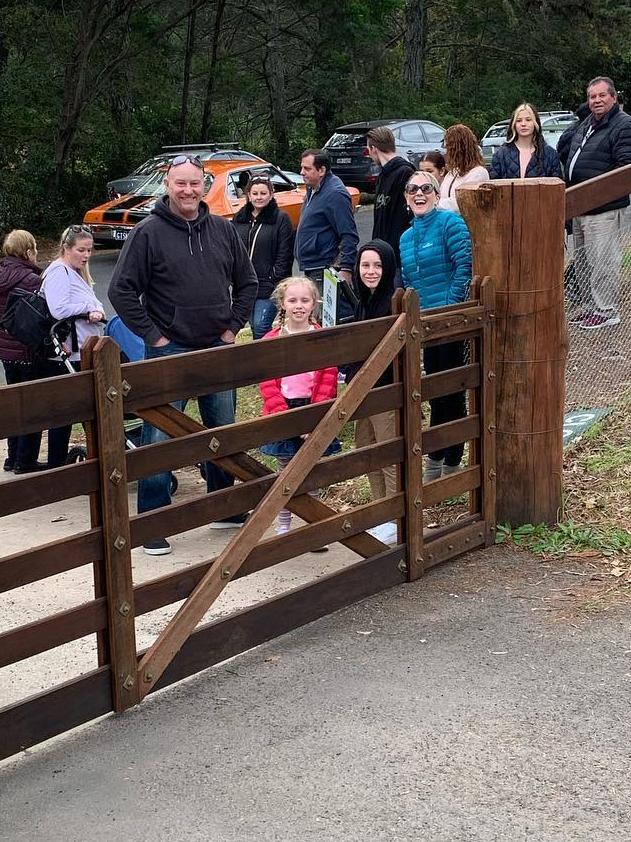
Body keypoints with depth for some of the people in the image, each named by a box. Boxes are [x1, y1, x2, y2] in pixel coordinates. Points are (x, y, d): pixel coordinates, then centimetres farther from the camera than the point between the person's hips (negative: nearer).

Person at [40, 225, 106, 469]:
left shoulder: (78, 272, 18)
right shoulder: (58, 272, -14)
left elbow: (94, 304, 15)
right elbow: (59, 310, -27)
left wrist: (97, 311, -9)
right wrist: (89, 307, -12)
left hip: (80, 355, 10)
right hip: (62, 358, -9)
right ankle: (56, 466, 4)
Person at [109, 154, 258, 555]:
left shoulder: (223, 229, 5)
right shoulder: (149, 232, -8)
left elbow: (247, 282, 14)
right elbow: (122, 290, -8)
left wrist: (233, 328, 5)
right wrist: (152, 335, -11)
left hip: (218, 349, 5)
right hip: (169, 352, -5)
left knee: (224, 432, 15)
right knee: (160, 439, -4)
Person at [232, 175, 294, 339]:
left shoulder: (281, 219, -4)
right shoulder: (239, 218, 12)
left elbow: (284, 256, -7)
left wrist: (276, 282, -13)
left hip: (268, 286, -6)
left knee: (261, 327, -13)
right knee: (253, 326, 10)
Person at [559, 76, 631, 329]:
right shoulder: (585, 126, 17)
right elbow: (568, 157, 28)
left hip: (603, 210, -9)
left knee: (602, 261, -6)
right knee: (582, 261, 16)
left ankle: (607, 311, 2)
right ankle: (591, 305, 27)